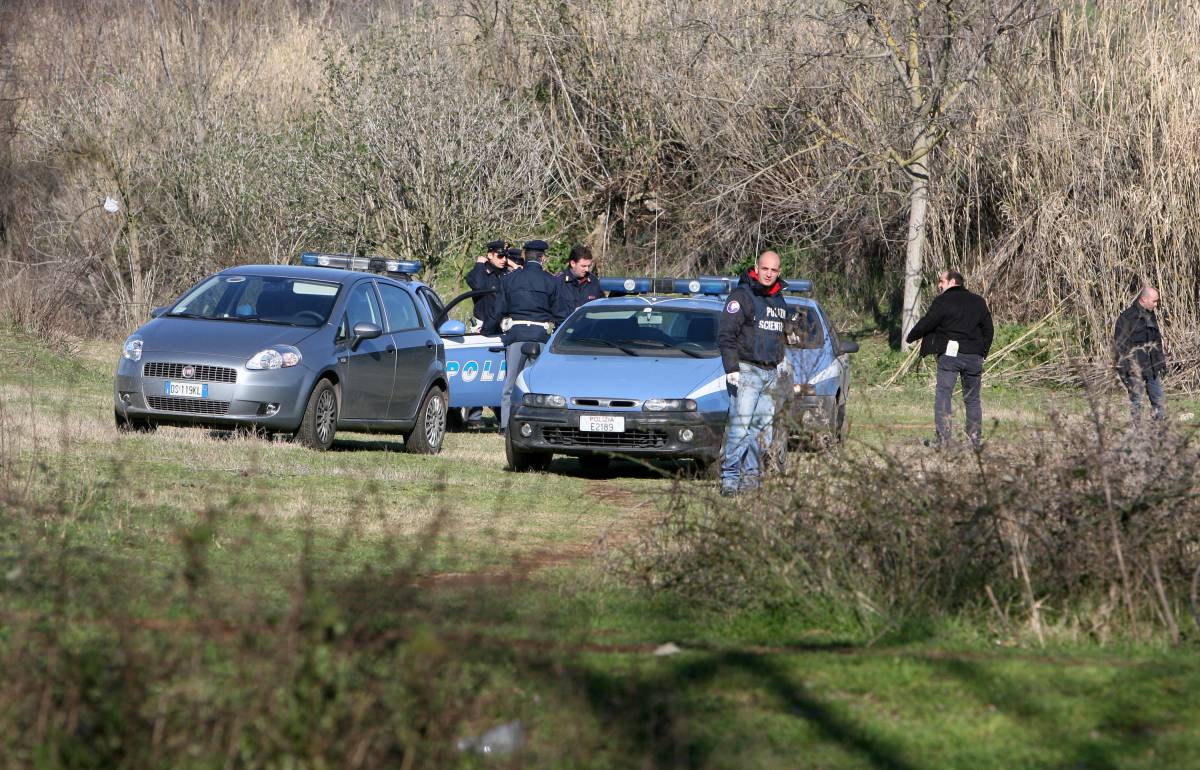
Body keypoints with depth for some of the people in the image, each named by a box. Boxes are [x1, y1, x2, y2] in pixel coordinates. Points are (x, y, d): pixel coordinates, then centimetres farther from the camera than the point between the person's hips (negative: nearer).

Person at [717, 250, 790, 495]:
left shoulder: (779, 300, 17)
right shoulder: (741, 296, -7)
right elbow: (725, 335, -12)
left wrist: (779, 365, 23)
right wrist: (731, 369, -20)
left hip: (770, 373, 7)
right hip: (746, 371, -7)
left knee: (763, 427, 4)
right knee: (740, 425, -13)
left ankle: (751, 475, 9)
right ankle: (730, 478, -14)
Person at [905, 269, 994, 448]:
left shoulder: (942, 301, -5)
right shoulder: (978, 302, 12)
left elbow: (926, 324, -6)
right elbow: (988, 330, 14)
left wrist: (910, 337, 12)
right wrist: (982, 353, 22)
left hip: (949, 354, -5)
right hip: (974, 356, 5)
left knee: (943, 395, -3)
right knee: (972, 399, 13)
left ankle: (943, 440, -12)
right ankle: (976, 440, 12)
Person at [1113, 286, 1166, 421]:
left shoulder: (1151, 316, 13)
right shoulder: (1127, 317, -12)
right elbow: (1119, 343, -13)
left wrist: (1162, 362, 20)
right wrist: (1123, 367, -16)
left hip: (1153, 368, 7)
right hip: (1136, 368, -7)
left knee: (1158, 399, 8)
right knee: (1136, 400, -3)